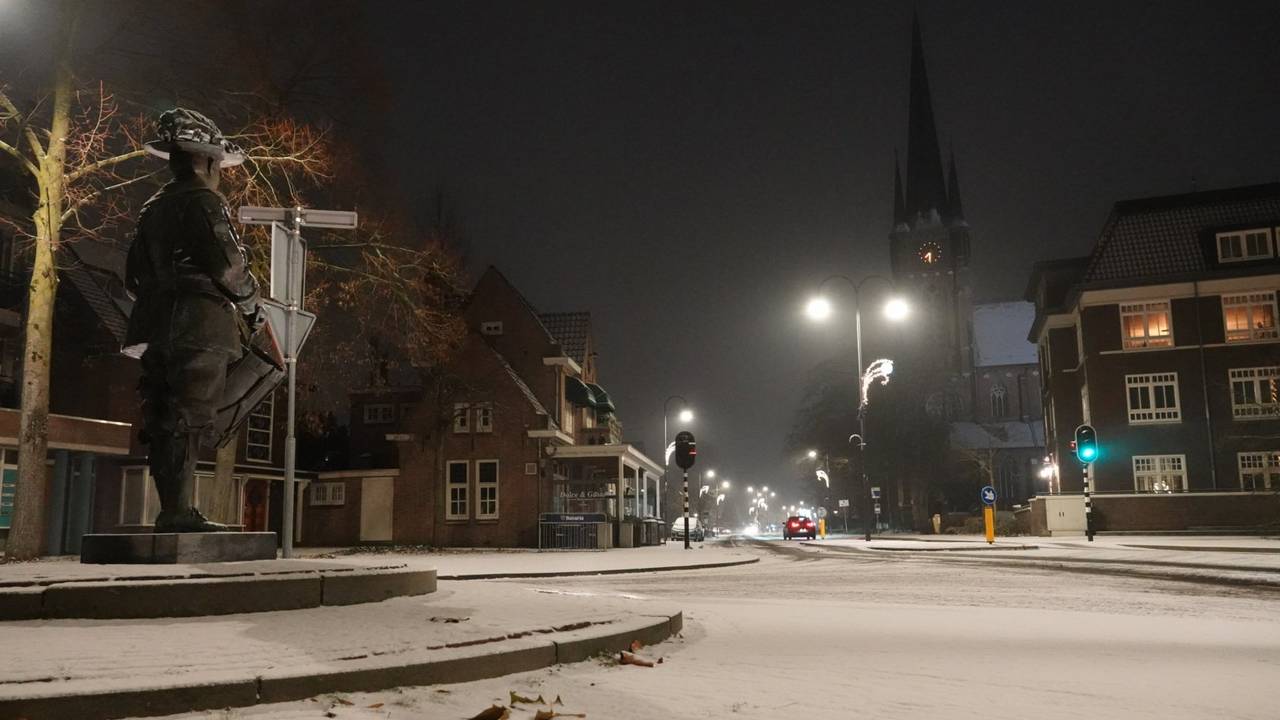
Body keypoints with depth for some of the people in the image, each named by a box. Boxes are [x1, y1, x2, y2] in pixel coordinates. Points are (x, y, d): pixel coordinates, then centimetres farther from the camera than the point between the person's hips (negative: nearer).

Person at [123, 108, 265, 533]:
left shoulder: (153, 209, 21)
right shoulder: (203, 202, -4)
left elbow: (134, 278, 21)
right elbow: (229, 265, -12)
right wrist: (254, 307, 3)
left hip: (157, 330, 8)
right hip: (200, 326, -8)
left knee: (162, 420, 7)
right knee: (190, 419, -9)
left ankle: (172, 512, 11)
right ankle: (178, 512, -11)